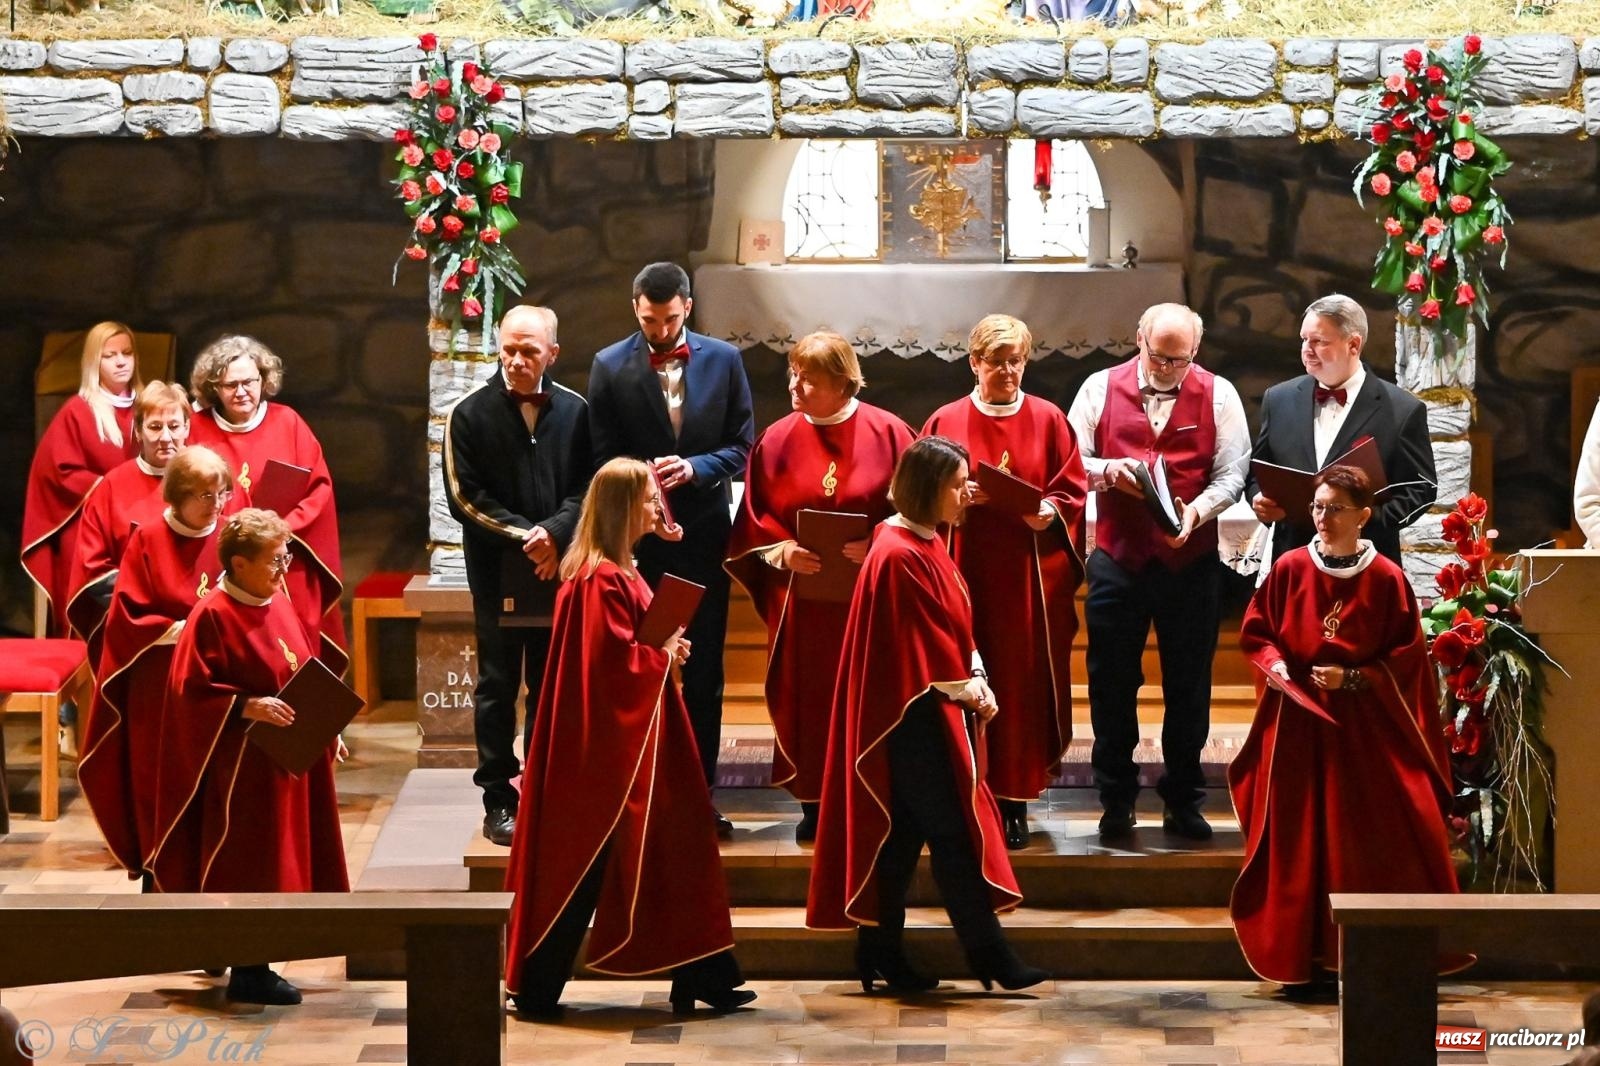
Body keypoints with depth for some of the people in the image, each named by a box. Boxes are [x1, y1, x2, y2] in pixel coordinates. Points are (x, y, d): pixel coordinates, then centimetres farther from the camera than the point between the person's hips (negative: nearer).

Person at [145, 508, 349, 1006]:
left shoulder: (280, 606, 9)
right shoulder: (212, 617, -16)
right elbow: (191, 691, -18)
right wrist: (248, 707, -27)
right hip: (241, 763, -9)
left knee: (278, 861, 13)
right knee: (249, 863, -3)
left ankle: (256, 961, 24)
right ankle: (247, 971, 4)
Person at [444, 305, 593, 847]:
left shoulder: (574, 411, 0)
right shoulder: (471, 414, -5)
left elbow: (587, 487, 0)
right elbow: (465, 496, -7)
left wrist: (553, 533, -16)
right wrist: (523, 536, -13)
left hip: (557, 568, 2)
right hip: (497, 570, -2)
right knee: (498, 686, 5)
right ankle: (498, 799, 9)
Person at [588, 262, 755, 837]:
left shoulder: (723, 359, 2)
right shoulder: (609, 367, -1)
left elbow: (742, 446, 3)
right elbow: (604, 458, -1)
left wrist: (693, 468, -14)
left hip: (703, 533, 1)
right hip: (637, 534, -1)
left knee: (703, 672, 6)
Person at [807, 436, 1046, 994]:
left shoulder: (926, 544, 13)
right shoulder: (900, 556, -18)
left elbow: (953, 626, 16)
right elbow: (921, 640, -17)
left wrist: (977, 681, 2)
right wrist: (967, 688, -8)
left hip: (935, 712, 10)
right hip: (915, 713, -10)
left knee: (902, 835, 11)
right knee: (953, 832, -6)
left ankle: (880, 955, 15)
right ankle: (988, 954, -2)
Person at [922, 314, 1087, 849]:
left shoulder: (1048, 420, 5)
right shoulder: (946, 422, 6)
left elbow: (1073, 489, 4)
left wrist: (1050, 512, -15)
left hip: (1031, 574, 0)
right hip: (966, 570, 0)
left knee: (1024, 684, 0)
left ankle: (1015, 803, 6)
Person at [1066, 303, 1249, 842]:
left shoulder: (1217, 395, 2)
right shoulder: (1100, 388, 3)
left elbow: (1231, 474, -2)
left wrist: (1196, 510, -19)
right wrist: (1109, 470, -17)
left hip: (1191, 559, 0)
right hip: (1118, 557, 0)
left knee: (1189, 683, 6)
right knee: (1112, 681, 4)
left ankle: (1183, 800, 16)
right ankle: (1115, 799, 15)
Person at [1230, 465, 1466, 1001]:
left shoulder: (1387, 579, -5)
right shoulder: (1290, 569, 0)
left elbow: (1406, 656, -2)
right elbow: (1255, 633, 9)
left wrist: (1354, 679, -13)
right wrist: (1273, 663, -10)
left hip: (1365, 728, -2)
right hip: (1297, 722, 2)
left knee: (1367, 847, -3)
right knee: (1297, 845, 2)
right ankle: (1301, 960, 8)